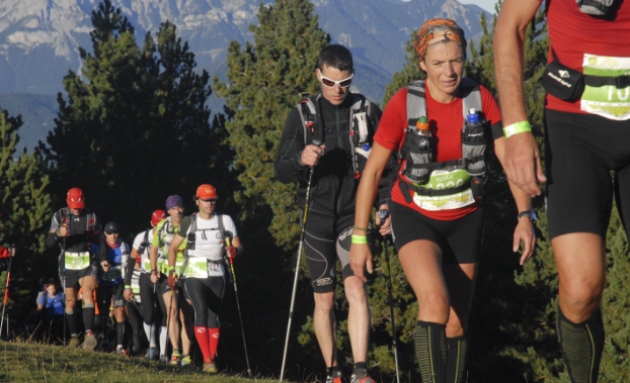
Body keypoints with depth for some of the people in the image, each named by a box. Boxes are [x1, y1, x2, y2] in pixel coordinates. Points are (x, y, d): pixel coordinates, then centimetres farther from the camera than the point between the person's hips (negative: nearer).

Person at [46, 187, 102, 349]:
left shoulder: (92, 216, 2)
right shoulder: (60, 216, -2)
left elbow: (100, 240, 14)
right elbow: (49, 242, -11)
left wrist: (96, 237, -7)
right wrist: (59, 233, -30)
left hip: (87, 263, -1)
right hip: (68, 263, 1)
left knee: (88, 294, -22)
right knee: (70, 301, 6)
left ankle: (89, 333, -33)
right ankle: (74, 337, 20)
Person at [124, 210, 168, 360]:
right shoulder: (142, 238, -5)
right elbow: (131, 262, 2)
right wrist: (127, 286, 1)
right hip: (146, 279, 0)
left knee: (166, 315, -8)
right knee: (148, 316, -8)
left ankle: (163, 352, 0)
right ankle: (152, 346, 15)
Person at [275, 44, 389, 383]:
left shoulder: (368, 112, 3)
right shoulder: (302, 115, 4)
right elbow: (281, 171, 1)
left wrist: (386, 203, -6)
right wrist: (300, 160, -21)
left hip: (354, 215, -1)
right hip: (317, 215, 1)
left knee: (356, 288, -18)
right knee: (324, 300, 7)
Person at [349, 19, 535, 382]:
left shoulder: (480, 99, -11)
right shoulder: (404, 104, -17)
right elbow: (373, 170, -10)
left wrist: (525, 216, -26)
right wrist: (359, 237, -10)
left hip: (464, 220, 3)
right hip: (416, 218, -3)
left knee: (456, 326, 8)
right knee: (436, 303, -28)